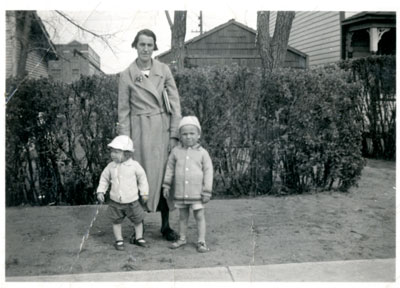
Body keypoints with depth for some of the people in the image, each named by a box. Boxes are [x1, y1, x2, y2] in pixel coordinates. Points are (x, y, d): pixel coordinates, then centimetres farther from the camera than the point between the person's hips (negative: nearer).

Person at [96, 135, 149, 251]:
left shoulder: (134, 165, -10)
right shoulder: (111, 166, -4)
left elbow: (142, 178, 1)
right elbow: (104, 179, 7)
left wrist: (144, 192, 2)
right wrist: (100, 191, -3)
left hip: (132, 201, -1)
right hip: (115, 202, 1)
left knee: (137, 220, 11)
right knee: (116, 221, 9)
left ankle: (139, 238, 31)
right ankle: (119, 241, 25)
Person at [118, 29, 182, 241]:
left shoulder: (164, 70, 4)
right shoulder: (126, 75, 1)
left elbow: (175, 104, 2)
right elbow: (123, 111, 2)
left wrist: (174, 134, -4)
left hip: (162, 130, 2)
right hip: (139, 133, -1)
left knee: (165, 175, 4)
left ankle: (165, 225, 18)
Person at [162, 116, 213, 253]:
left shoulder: (202, 152, -4)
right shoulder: (176, 151, 2)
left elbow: (208, 171, -3)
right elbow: (170, 168, 11)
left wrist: (207, 191, -6)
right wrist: (166, 185, 8)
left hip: (196, 192, -2)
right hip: (180, 192, 2)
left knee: (199, 216, 2)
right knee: (182, 216, 15)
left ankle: (201, 241, 12)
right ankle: (182, 238, 29)